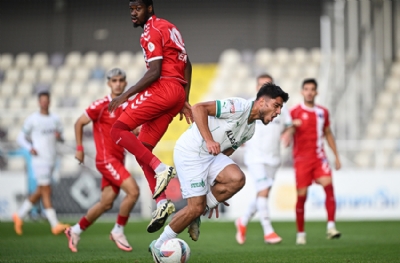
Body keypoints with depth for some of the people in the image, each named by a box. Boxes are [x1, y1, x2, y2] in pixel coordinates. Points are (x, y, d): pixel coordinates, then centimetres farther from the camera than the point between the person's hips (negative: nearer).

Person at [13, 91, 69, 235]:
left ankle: (20, 215, 26)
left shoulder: (55, 119, 11)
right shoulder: (32, 119, -2)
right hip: (39, 160, -6)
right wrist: (30, 148, -16)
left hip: (51, 160, 6)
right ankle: (55, 225, -11)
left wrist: (59, 136, -5)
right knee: (47, 192, -9)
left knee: (39, 192, 11)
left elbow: (61, 138, 19)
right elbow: (21, 137, 2)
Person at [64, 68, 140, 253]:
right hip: (106, 159, -7)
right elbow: (79, 123, -1)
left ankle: (76, 231, 25)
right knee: (133, 191, -19)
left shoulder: (126, 107, 10)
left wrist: (138, 132, -4)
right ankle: (118, 231, -3)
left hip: (118, 160, 7)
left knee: (106, 203, 8)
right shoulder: (101, 105, -8)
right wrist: (79, 148, -2)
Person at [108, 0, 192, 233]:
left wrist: (126, 95, -13)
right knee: (143, 149, 8)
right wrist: (184, 100, 25)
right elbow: (187, 66, 24)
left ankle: (160, 169, -19)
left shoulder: (151, 32, -6)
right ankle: (161, 202, -3)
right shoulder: (169, 28, 23)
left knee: (119, 130, -9)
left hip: (162, 89, -9)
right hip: (178, 92, 9)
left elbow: (154, 72, -15)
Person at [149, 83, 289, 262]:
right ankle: (159, 246, 7)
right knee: (196, 207, -12)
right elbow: (198, 108, -23)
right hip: (189, 152, -8)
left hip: (211, 155, 8)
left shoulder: (250, 130, 12)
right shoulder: (238, 107, -16)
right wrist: (209, 140, -32)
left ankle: (196, 214, 0)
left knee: (237, 179, -18)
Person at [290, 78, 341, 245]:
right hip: (301, 158, -2)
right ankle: (300, 233, 10)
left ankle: (331, 226, -24)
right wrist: (292, 125, -23)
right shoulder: (295, 112, 1)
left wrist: (336, 156, 20)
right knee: (301, 195, -3)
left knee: (328, 184, -20)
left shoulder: (323, 112, 12)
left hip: (319, 157, 2)